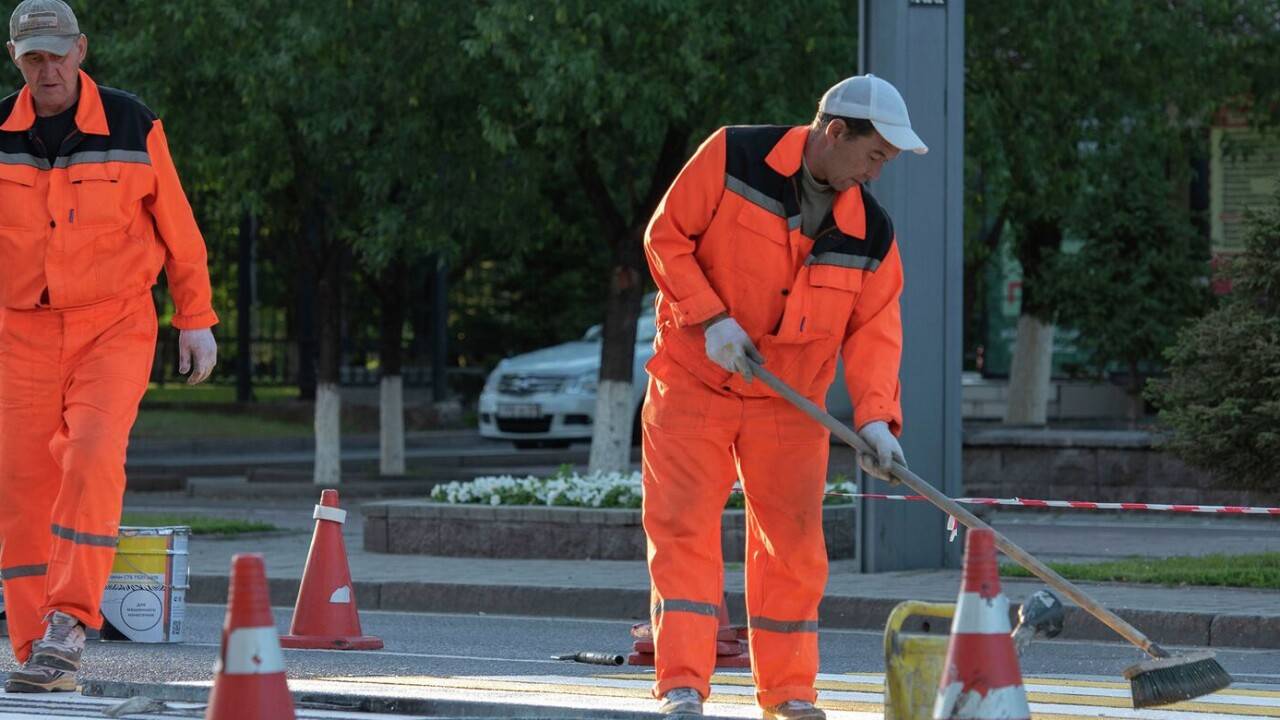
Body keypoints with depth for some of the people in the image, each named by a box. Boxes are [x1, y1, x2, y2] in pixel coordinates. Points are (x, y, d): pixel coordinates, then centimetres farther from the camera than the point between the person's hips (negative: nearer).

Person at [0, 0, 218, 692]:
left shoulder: (131, 127, -4)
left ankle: (68, 624, -19)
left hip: (115, 326, -2)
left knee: (93, 459, -22)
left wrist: (196, 320, 3)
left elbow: (177, 227, 3)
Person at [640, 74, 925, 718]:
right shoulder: (732, 157, -12)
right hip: (694, 380, -3)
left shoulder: (871, 233, -2)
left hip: (791, 404, 3)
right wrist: (710, 318, -19)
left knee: (792, 540, 4)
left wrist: (875, 417, -18)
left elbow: (872, 329, -3)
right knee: (684, 526, -8)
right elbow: (666, 235, -8)